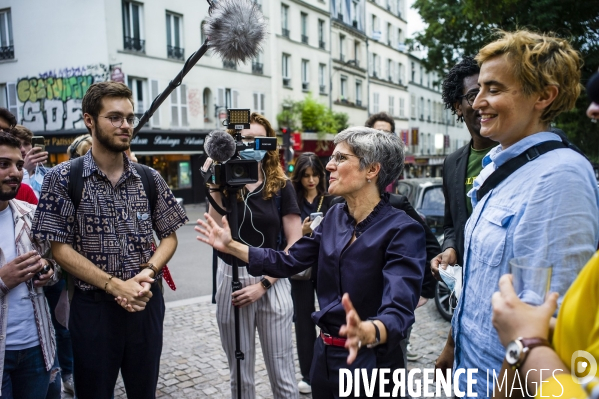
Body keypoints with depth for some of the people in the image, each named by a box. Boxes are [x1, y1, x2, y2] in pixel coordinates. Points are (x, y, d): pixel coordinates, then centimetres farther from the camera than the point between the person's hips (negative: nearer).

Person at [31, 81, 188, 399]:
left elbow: (169, 236, 6)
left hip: (146, 303, 3)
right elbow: (60, 248, -8)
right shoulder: (63, 178, -6)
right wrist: (115, 285, -17)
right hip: (93, 305, -2)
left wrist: (147, 274, -12)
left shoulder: (149, 179, 3)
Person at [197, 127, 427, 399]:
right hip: (324, 355, 6)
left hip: (370, 364, -6)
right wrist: (231, 246, 6)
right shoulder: (335, 217, 3)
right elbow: (288, 262, 10)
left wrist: (367, 333, -51)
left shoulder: (402, 231, -19)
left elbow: (398, 311, -31)